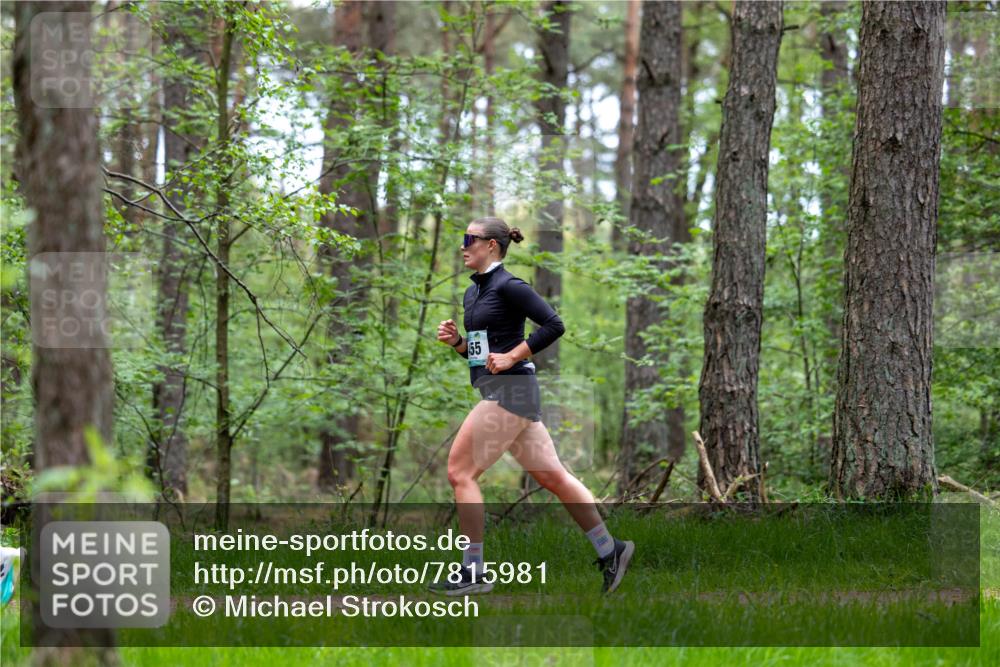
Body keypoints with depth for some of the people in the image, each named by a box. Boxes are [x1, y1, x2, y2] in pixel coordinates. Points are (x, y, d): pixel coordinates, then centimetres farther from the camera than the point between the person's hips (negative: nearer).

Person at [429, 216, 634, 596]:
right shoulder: (473, 292, 17)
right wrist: (455, 340, 5)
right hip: (496, 393, 9)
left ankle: (473, 572, -7)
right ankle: (609, 550, 15)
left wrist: (511, 356, -17)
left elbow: (554, 325, -16)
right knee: (552, 476, 10)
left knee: (460, 472, -9)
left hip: (509, 391, -9)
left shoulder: (508, 286, -10)